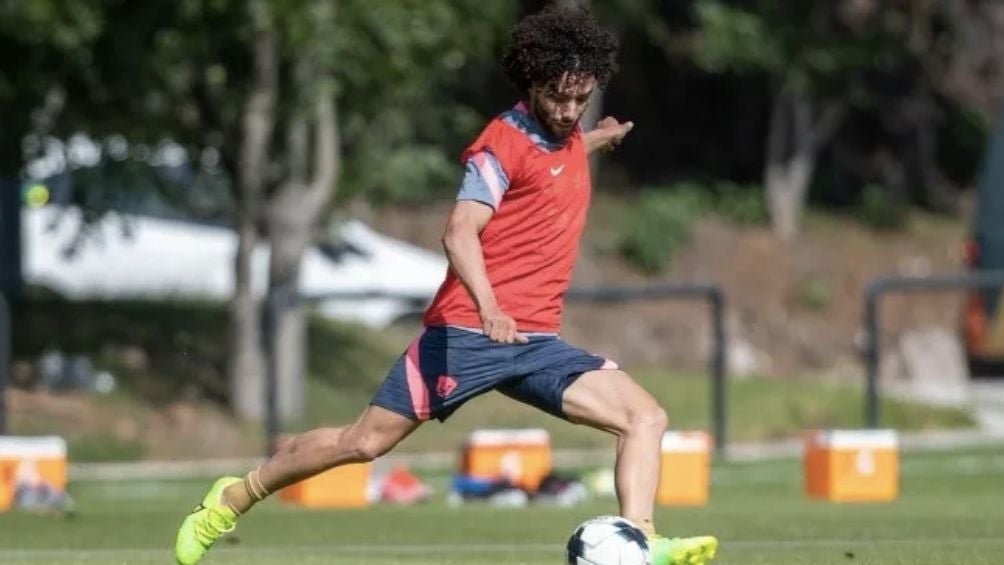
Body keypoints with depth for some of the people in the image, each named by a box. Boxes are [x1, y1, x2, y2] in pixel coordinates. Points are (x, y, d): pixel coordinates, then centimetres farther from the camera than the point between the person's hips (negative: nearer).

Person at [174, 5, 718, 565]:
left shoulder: (570, 138, 13)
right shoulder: (506, 142, -11)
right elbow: (460, 233, -25)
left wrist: (595, 141, 40)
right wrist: (489, 308, -38)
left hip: (536, 342, 7)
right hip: (467, 332, -7)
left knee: (647, 418, -11)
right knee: (367, 440, -2)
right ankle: (237, 496, 17)